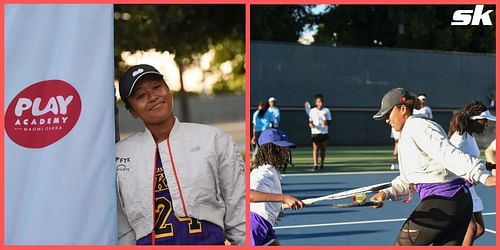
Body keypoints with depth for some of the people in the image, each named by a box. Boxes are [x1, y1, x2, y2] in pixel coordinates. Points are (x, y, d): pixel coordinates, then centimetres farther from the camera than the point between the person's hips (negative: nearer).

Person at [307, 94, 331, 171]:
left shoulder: (326, 110, 3)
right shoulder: (312, 111, 2)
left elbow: (329, 122, 3)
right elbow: (310, 122, 6)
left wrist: (326, 122, -18)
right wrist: (311, 125, -15)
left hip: (324, 132, 2)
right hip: (315, 132, -1)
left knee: (323, 149, 7)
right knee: (315, 148, -9)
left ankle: (321, 163, 21)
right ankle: (315, 164, -13)